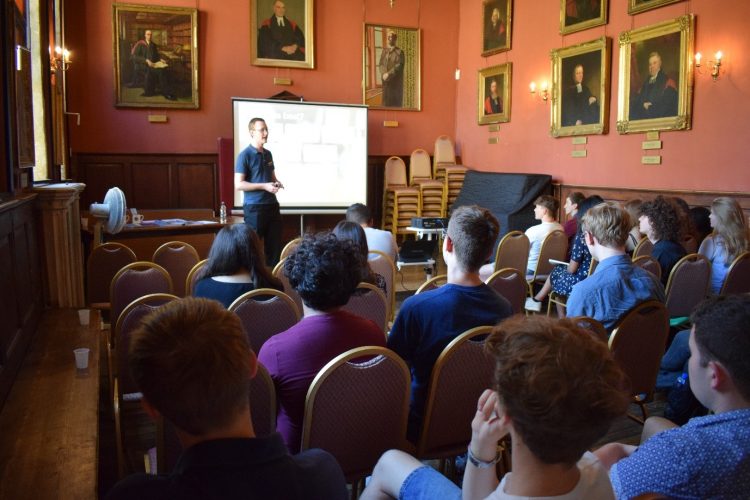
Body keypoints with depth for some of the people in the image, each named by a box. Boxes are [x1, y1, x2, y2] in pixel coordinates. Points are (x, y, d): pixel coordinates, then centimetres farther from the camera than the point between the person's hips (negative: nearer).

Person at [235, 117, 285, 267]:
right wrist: (264, 186, -19)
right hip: (254, 207, -7)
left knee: (275, 244, 10)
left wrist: (277, 183, 2)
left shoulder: (268, 154, 12)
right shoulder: (245, 155, -9)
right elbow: (238, 185, -14)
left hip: (272, 205, 7)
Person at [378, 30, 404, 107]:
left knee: (396, 102, -3)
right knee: (386, 100, 4)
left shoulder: (399, 52, -2)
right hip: (386, 81, 4)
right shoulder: (384, 51, 13)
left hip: (396, 81, -4)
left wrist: (389, 74, -18)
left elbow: (399, 66, -12)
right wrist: (383, 74, -11)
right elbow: (381, 64, 7)